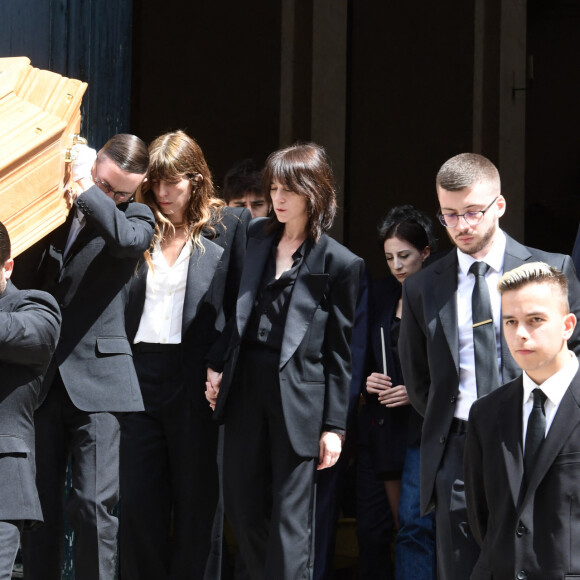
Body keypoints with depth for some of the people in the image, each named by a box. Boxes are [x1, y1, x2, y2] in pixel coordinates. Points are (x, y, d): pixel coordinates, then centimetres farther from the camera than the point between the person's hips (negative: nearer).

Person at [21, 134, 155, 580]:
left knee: (95, 503, -7)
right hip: (41, 376, 3)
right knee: (39, 502, 7)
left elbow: (126, 238, -20)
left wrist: (85, 189, -14)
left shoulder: (137, 218, 4)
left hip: (96, 375, -3)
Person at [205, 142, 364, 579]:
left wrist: (334, 425, -3)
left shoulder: (339, 263, -4)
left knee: (290, 518, -3)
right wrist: (216, 364, 9)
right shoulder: (255, 238, 11)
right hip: (246, 387, 5)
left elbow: (338, 352, -2)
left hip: (299, 395, -5)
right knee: (242, 507, 8)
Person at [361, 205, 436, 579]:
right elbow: (366, 355, 19)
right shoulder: (382, 293, 11)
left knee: (414, 523, -14)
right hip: (387, 422, 6)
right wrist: (369, 380, 0)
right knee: (403, 525, 9)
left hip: (426, 421, -6)